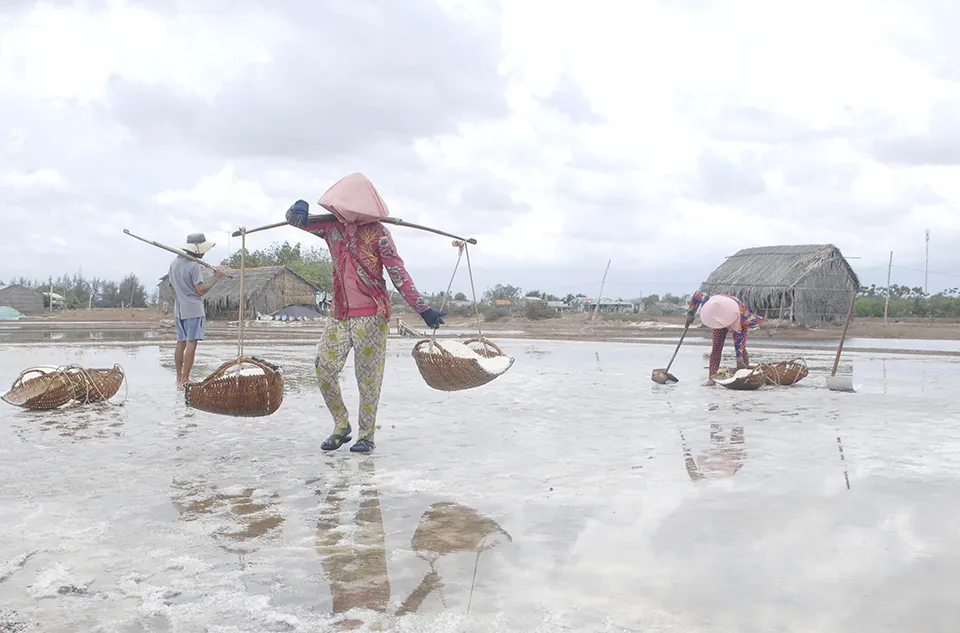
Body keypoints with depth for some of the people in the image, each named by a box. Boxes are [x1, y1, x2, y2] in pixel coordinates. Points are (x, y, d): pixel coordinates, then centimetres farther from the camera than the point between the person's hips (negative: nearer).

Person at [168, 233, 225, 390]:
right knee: (191, 344, -6)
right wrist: (216, 278, -9)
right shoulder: (193, 266, -14)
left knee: (181, 343, 13)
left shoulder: (174, 264, 11)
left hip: (179, 310, 8)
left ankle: (179, 379, 19)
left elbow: (172, 288, 17)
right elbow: (200, 290, -16)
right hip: (193, 310, -8)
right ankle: (185, 381, -8)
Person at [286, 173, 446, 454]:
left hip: (371, 314, -5)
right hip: (339, 314, 5)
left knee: (368, 376, 1)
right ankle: (341, 425, 19)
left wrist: (422, 309, -14)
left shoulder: (377, 231, -7)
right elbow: (294, 218, 14)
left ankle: (367, 434, 15)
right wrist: (298, 208, -13)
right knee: (323, 368, 0)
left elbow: (398, 273, -9)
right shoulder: (331, 226, 6)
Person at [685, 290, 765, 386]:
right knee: (716, 347, -10)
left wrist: (739, 360, -43)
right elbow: (697, 294, -17)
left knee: (741, 347, -18)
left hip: (742, 322, -3)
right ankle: (712, 377, -12)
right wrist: (690, 313, -13)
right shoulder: (710, 300, -37)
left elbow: (738, 338, -42)